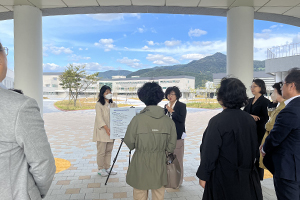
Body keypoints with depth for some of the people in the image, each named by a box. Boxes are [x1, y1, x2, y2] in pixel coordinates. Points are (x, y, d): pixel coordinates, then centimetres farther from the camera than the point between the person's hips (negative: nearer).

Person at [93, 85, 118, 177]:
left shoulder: (113, 105, 12)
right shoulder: (99, 105, -6)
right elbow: (99, 118, -14)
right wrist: (106, 128, -24)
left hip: (111, 131, 5)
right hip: (102, 131, -5)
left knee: (109, 150, 12)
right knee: (101, 151, 1)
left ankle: (107, 167, 24)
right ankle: (100, 169, 15)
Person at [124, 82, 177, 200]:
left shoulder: (137, 119, -16)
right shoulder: (168, 121, -10)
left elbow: (129, 143, -7)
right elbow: (171, 147, -3)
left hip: (141, 164, -2)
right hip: (159, 164, 3)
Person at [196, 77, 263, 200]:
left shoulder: (217, 122, -21)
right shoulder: (250, 120, -2)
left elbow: (209, 153, -17)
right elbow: (255, 149, 8)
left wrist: (203, 176, -6)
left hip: (224, 179, -6)